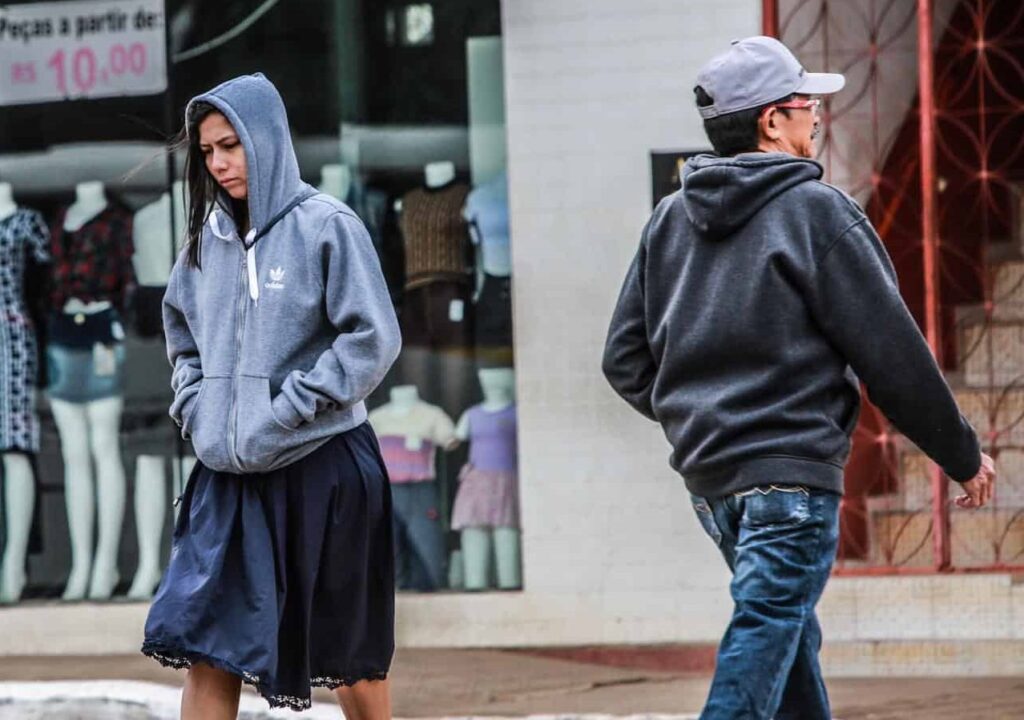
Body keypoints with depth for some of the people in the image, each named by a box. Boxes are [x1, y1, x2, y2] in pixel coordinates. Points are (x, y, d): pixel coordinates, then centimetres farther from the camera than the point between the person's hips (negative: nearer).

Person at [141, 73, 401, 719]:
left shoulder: (327, 226, -8)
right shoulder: (208, 237, 8)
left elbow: (373, 340, -12)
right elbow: (183, 333, 23)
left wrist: (286, 411, -15)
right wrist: (195, 408, 6)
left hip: (322, 467, -5)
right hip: (230, 473, 5)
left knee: (349, 647, 9)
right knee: (206, 646, -4)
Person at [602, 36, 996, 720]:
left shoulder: (672, 219, 11)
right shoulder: (818, 211, -8)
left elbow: (626, 361, 12)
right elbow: (893, 354, -8)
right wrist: (964, 455, 2)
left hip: (706, 475, 8)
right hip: (791, 470, -8)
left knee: (789, 637, 20)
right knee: (762, 644, -12)